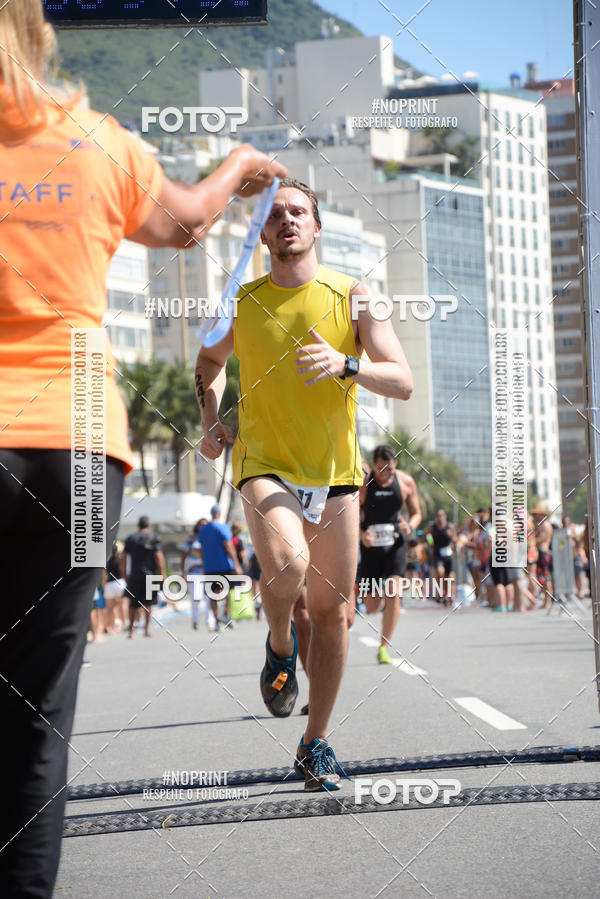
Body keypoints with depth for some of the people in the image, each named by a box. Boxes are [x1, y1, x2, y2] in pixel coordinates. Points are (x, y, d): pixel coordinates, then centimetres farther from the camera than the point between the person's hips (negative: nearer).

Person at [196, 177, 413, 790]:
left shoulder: (352, 297, -3)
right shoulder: (239, 303, 1)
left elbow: (403, 383, -8)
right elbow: (210, 360, 22)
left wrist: (345, 366, -25)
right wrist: (209, 420, 5)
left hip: (335, 471, 2)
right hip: (265, 464, -1)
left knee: (330, 607, 4)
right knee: (286, 562, -31)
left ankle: (315, 745, 18)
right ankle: (280, 647, 3)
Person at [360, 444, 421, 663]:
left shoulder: (406, 482, 0)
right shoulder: (362, 484, -7)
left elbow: (416, 513, 10)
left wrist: (410, 527, -12)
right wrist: (361, 534, -21)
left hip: (396, 546, 1)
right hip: (371, 546, 0)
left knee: (394, 594, -20)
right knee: (371, 608, 2)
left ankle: (384, 648, -11)